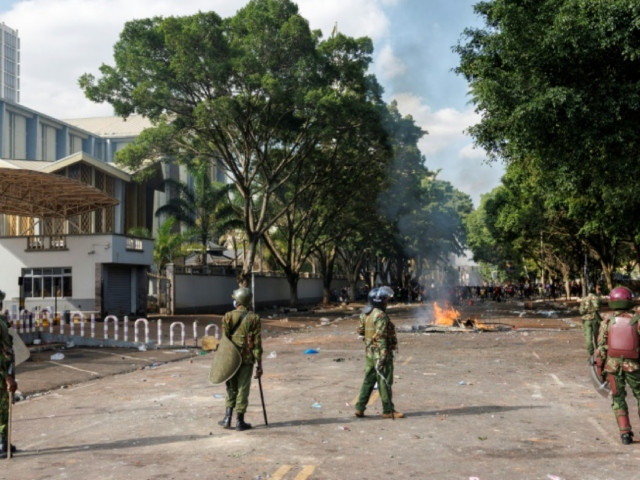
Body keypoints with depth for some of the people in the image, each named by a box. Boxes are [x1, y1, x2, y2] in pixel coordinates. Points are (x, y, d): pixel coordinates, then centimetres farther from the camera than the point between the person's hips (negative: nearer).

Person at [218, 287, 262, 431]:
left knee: (231, 388, 16)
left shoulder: (228, 317, -3)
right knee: (243, 389, 5)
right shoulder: (254, 318, -7)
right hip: (247, 359, -2)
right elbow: (257, 343, -8)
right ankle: (240, 422, 8)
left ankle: (227, 418, 13)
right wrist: (259, 364, -4)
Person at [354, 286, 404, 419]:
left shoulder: (364, 314, 8)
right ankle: (388, 410, 8)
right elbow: (381, 337, -22)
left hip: (369, 353, 8)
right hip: (380, 353, -8)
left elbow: (360, 331, 14)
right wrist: (383, 355, -22)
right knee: (384, 382, 0)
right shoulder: (380, 316, -18)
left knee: (368, 380, 14)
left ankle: (360, 408, 16)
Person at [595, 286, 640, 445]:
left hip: (612, 365, 1)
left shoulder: (608, 320, -6)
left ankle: (625, 433, 3)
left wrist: (599, 366, 3)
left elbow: (601, 345, -6)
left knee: (618, 398, 12)